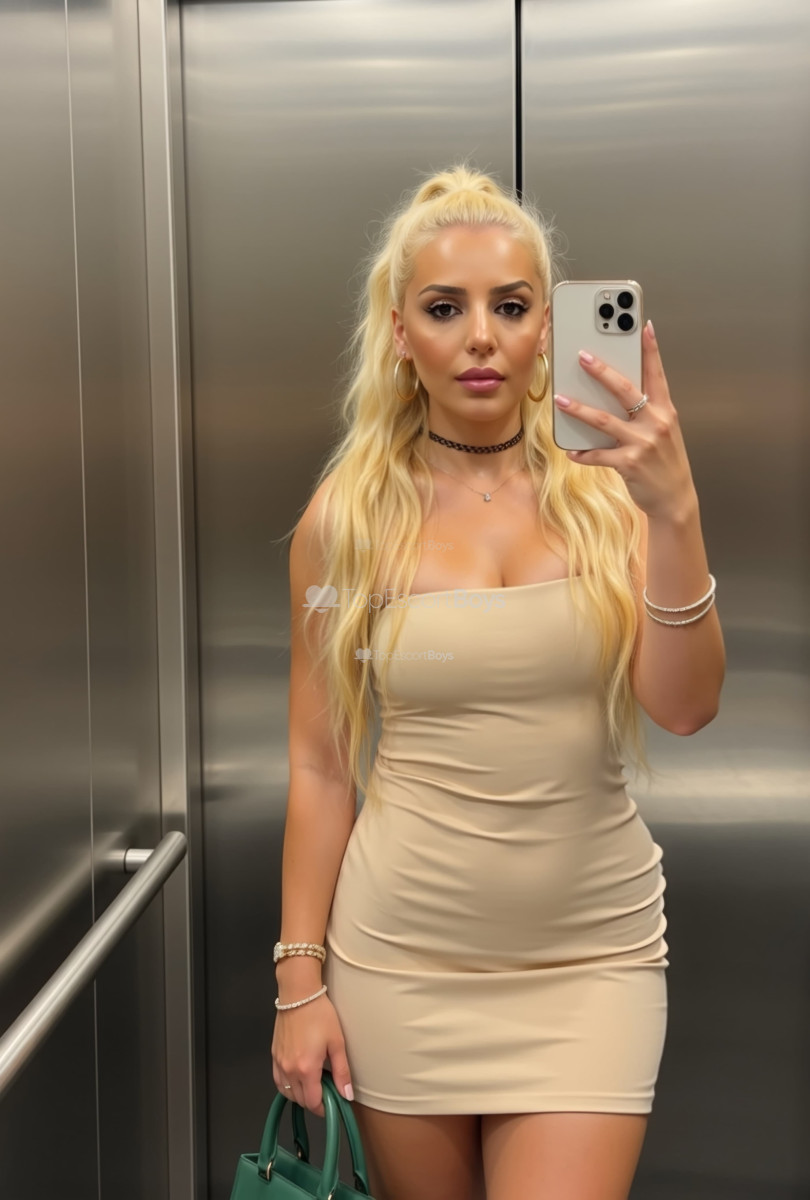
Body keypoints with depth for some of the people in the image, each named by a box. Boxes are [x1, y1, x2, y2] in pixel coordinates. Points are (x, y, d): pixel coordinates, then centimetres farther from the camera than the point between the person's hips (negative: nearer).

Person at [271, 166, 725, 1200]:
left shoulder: (606, 488, -3)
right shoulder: (347, 517, -4)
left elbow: (684, 708, -14)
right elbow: (319, 765, 0)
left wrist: (675, 510, -27)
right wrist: (299, 977, 0)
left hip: (589, 953, 0)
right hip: (402, 955, 0)